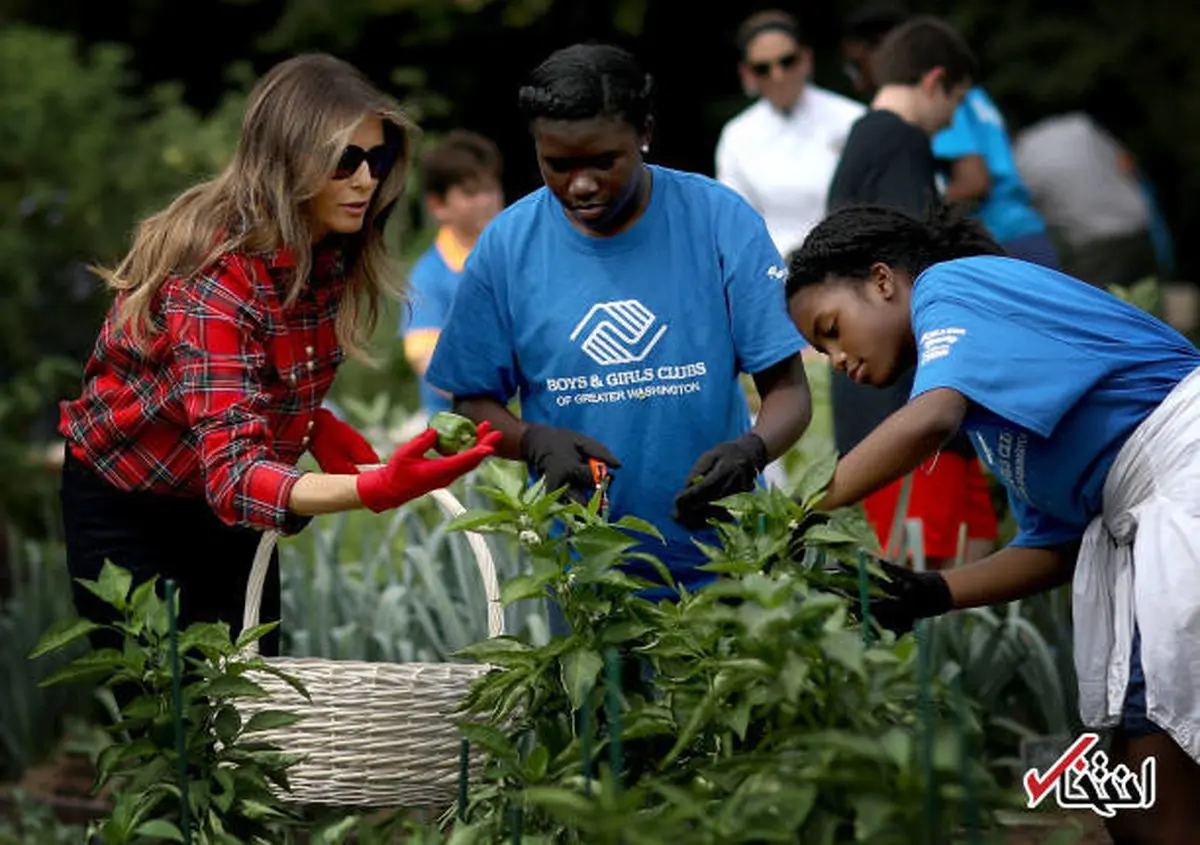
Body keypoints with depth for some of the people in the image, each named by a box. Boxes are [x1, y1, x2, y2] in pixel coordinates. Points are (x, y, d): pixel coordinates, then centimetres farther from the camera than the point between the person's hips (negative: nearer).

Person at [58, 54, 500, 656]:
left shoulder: (334, 254, -9)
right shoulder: (216, 277, -33)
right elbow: (233, 477, -42)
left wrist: (319, 427, -10)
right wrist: (376, 489, -57)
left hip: (227, 509, 7)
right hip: (128, 508, -7)